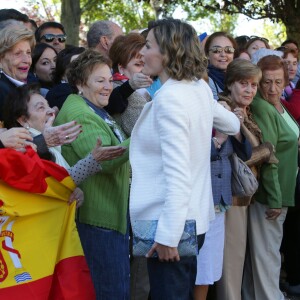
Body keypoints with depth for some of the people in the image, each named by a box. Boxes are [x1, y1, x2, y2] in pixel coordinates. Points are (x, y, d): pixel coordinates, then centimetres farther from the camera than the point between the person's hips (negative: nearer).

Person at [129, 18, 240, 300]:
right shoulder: (199, 88, 8)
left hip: (171, 223, -9)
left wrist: (167, 234, -23)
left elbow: (177, 173, -24)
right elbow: (232, 124, 26)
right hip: (192, 217, 9)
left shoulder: (169, 98, -18)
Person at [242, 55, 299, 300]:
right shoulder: (261, 109, -19)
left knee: (264, 250, 17)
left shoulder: (278, 106, 8)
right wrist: (275, 199, -22)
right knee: (267, 252, 0)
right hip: (269, 194, -9)